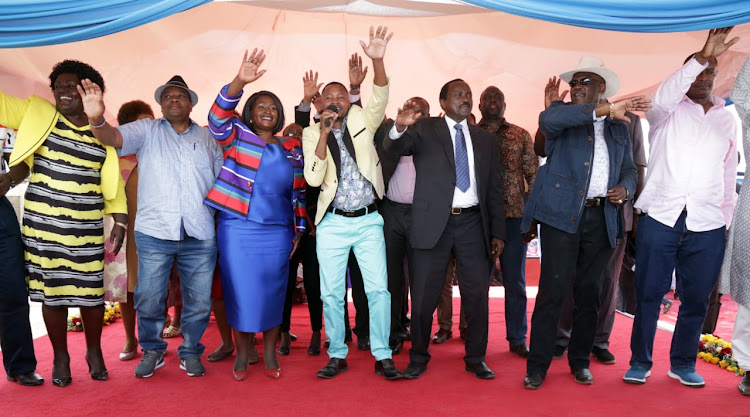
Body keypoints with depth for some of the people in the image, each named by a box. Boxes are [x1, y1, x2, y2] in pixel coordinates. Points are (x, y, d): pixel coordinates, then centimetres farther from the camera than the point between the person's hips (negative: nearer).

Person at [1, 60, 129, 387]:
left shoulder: (103, 135, 6)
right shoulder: (37, 114, 4)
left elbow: (112, 184, 7)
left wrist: (120, 223, 3)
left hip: (87, 228, 1)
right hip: (43, 223, 0)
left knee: (91, 292, 4)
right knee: (51, 291, 6)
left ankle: (94, 352, 25)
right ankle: (60, 356, 24)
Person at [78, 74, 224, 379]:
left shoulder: (208, 138, 14)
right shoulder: (147, 130, 9)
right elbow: (114, 137, -9)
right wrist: (97, 120, -32)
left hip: (200, 235, 1)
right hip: (154, 231, -1)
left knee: (199, 301, 6)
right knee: (149, 298, 3)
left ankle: (190, 352, 25)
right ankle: (152, 351, 25)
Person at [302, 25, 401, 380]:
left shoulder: (362, 121, 4)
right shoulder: (312, 133, 3)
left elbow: (380, 99, -16)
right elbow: (313, 179, -10)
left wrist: (377, 61, -33)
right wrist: (324, 134, -19)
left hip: (368, 221, 0)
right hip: (332, 223, 0)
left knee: (378, 288, -1)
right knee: (331, 293, 5)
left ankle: (382, 356, 11)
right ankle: (337, 355, 21)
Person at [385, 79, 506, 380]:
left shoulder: (485, 139, 14)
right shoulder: (424, 129, 5)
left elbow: (494, 188, 13)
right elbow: (395, 147, -14)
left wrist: (498, 232, 8)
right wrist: (400, 127, -36)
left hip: (472, 223, 3)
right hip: (434, 223, -3)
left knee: (478, 295, 6)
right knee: (424, 296, 4)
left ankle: (476, 358, 23)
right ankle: (418, 358, 21)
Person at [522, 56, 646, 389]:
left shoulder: (618, 128, 18)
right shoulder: (562, 115, 4)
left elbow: (629, 170, 24)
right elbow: (548, 119, -21)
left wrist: (624, 189, 0)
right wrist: (606, 110, -21)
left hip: (601, 218, 5)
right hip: (562, 213, -4)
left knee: (589, 292, 10)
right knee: (552, 290, -8)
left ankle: (580, 361, 25)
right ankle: (537, 367, 2)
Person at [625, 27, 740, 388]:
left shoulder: (728, 120, 17)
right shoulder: (667, 112, 6)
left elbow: (729, 176, 19)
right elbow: (662, 97, -19)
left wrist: (727, 219, 14)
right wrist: (701, 57, -27)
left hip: (708, 224, 3)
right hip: (660, 218, -3)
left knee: (696, 298, 8)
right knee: (649, 294, 2)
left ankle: (683, 364, 24)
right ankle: (640, 362, 15)